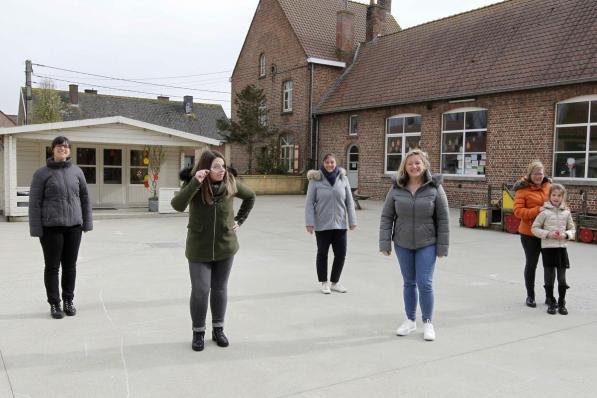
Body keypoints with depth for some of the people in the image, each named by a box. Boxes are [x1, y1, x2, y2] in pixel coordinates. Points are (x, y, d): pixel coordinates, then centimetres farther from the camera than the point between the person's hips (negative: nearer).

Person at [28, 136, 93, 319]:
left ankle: (68, 301, 22)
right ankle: (54, 304, 16)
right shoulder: (42, 173, -2)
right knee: (52, 266, 5)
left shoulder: (76, 171, 7)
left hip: (74, 226, 3)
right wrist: (36, 228, -8)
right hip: (51, 227, -2)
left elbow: (84, 198, 11)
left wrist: (87, 222, 8)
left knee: (70, 266, 9)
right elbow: (35, 202, -4)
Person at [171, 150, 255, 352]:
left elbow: (250, 196, 12)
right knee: (200, 291, -2)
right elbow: (177, 205, -30)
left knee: (220, 289, 12)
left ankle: (218, 329, 28)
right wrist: (195, 183, -37)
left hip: (225, 246, 2)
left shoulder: (230, 183, -6)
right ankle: (198, 332, 17)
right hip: (199, 248, -2)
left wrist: (239, 220, 6)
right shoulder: (193, 184, -13)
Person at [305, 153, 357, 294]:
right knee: (322, 253, 10)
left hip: (340, 224, 3)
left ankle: (335, 282, 26)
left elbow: (349, 201, 5)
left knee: (341, 254, 6)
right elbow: (309, 202, -5)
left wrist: (352, 220, 3)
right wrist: (309, 222, -11)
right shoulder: (316, 179, -5)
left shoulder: (343, 178, 2)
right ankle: (324, 282, 27)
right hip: (322, 224, -2)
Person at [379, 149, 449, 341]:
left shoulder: (435, 188, -8)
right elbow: (386, 217, 0)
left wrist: (442, 246, -7)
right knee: (409, 283, 13)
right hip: (403, 244, 2)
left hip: (426, 244, -2)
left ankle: (427, 322, 17)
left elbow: (443, 219, -6)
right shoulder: (396, 188, -3)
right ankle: (410, 320, 28)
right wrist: (385, 242, -5)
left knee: (425, 283, -3)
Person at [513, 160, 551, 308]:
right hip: (530, 233, -3)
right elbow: (518, 211, -14)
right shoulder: (523, 189, -9)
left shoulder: (548, 186, 3)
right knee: (531, 264, 9)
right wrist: (537, 210, -23)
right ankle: (530, 296, 24)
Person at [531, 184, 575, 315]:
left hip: (562, 248, 3)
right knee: (549, 279, 5)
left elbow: (572, 229, 12)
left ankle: (561, 303, 20)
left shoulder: (566, 212, 5)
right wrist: (548, 234, -15)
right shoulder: (545, 212, -5)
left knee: (562, 279, 6)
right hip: (547, 248, -2)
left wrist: (566, 235, -8)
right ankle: (551, 303, 18)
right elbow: (534, 228, -3)